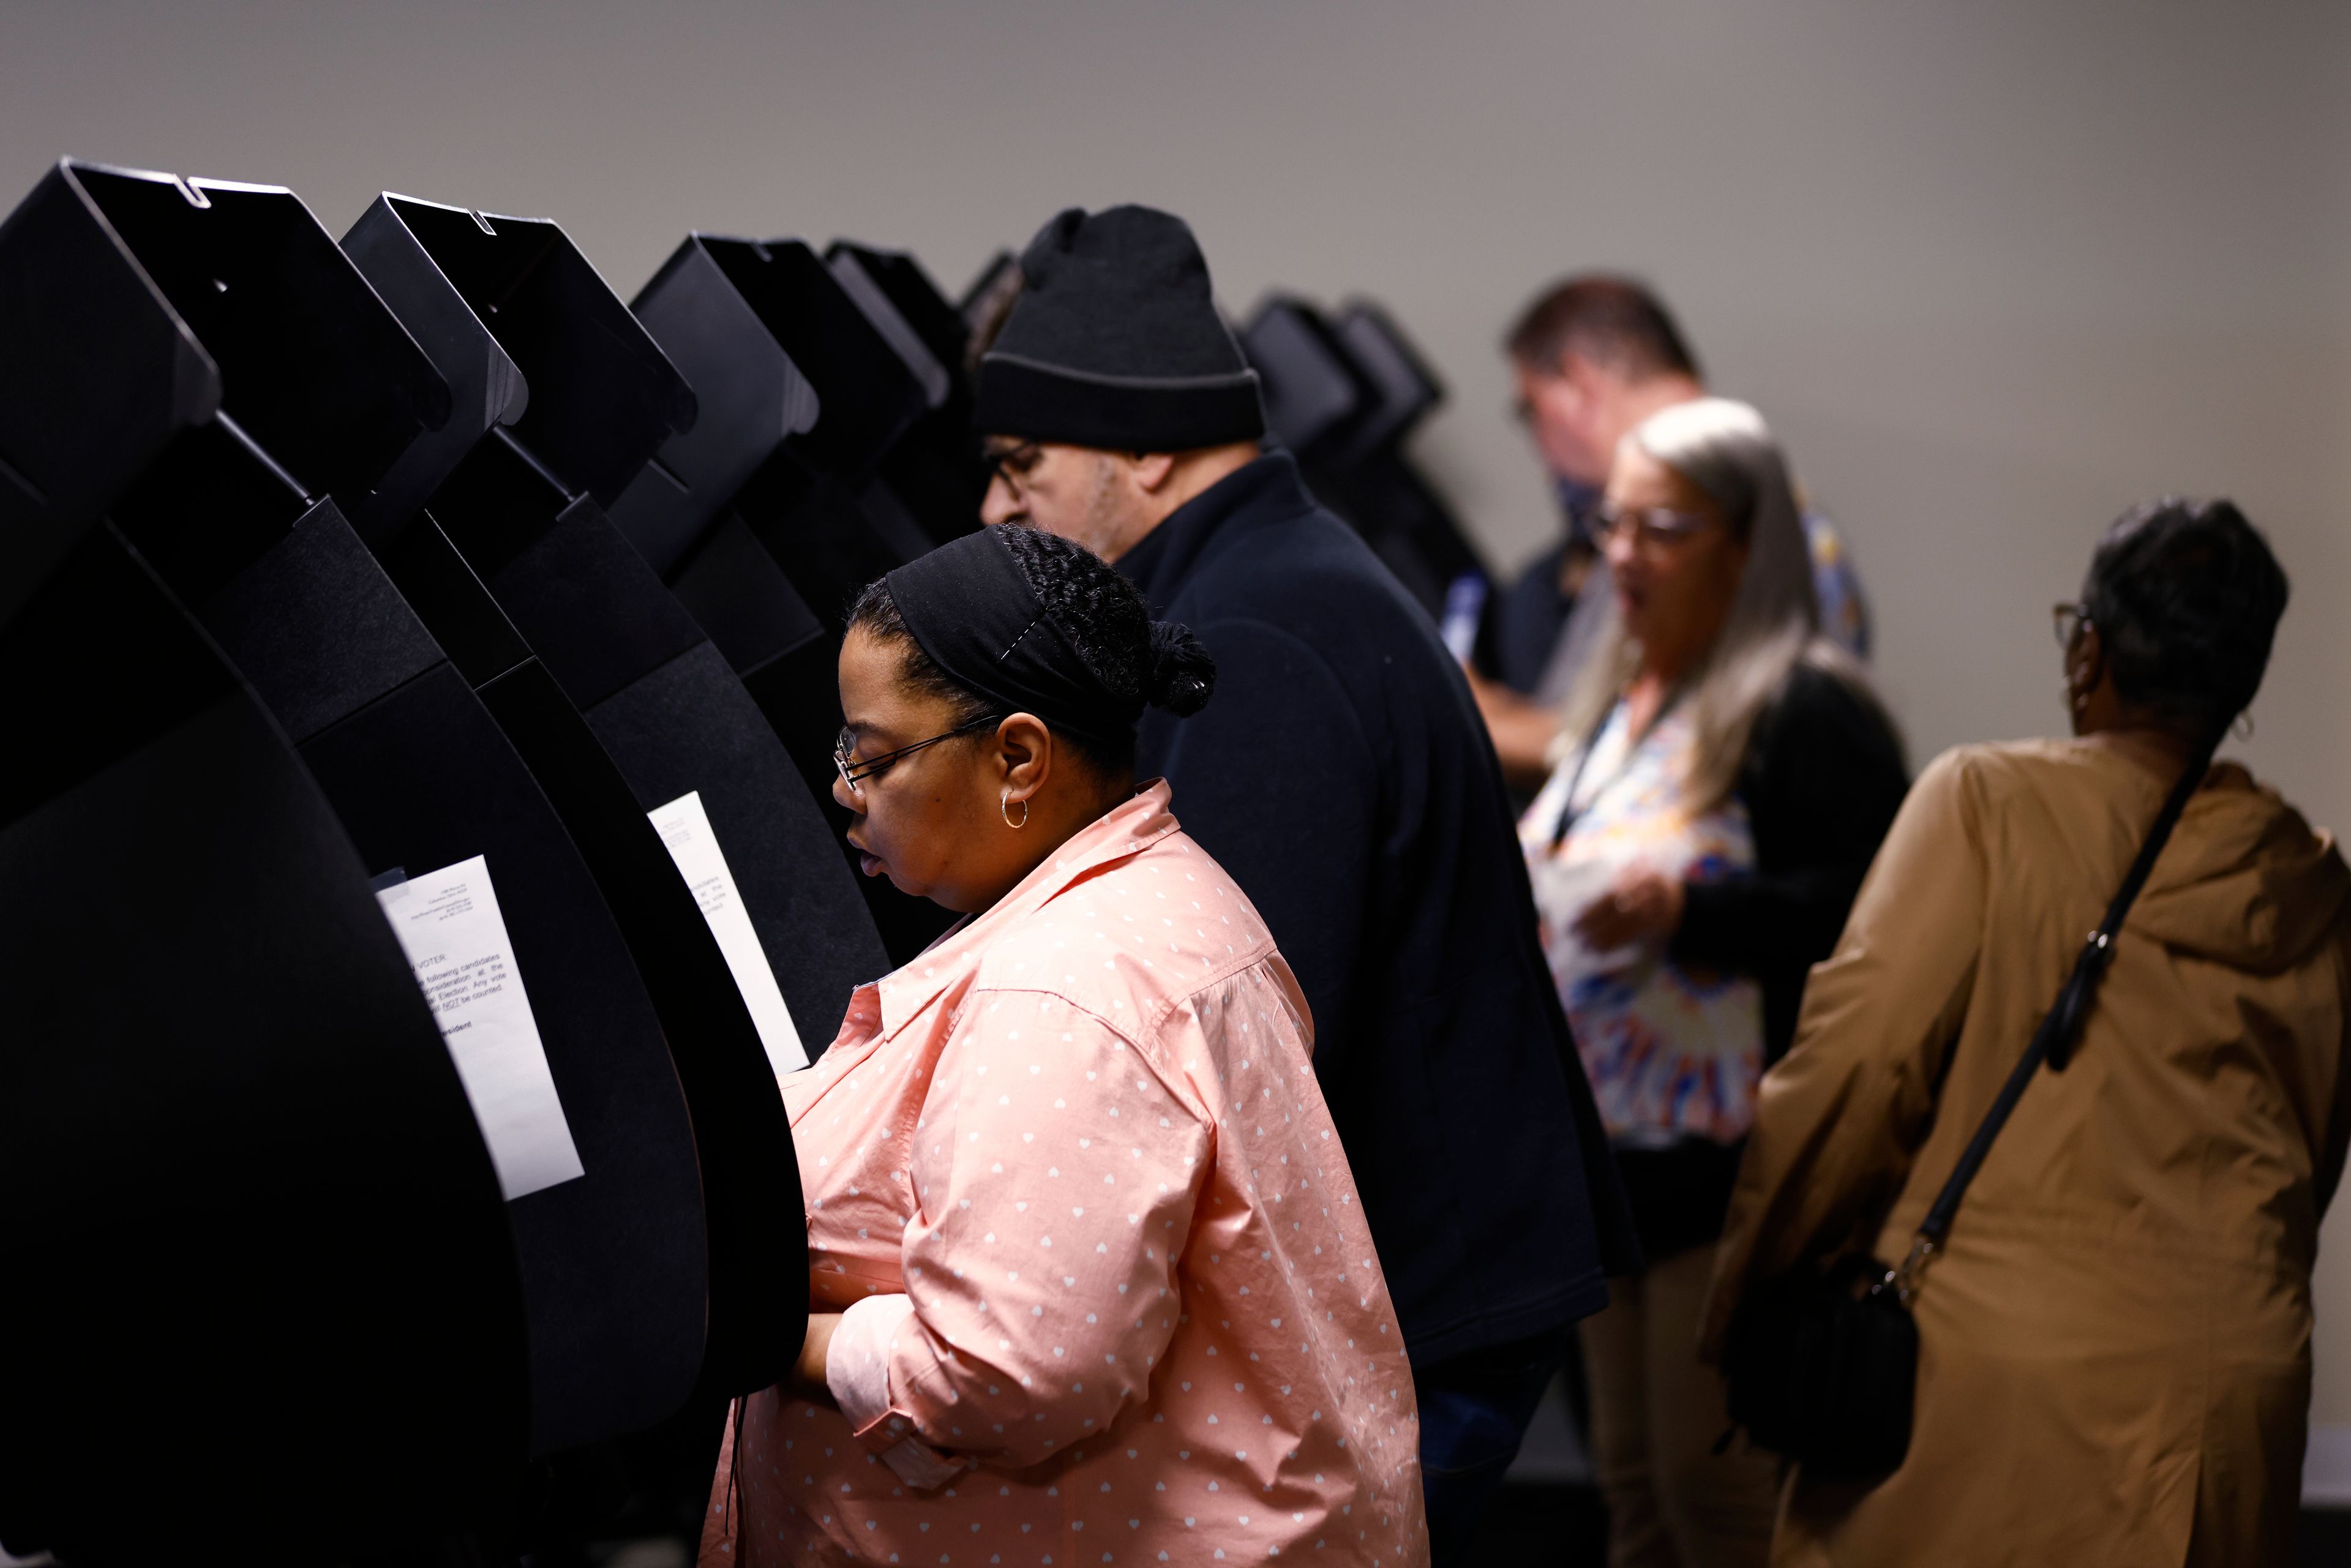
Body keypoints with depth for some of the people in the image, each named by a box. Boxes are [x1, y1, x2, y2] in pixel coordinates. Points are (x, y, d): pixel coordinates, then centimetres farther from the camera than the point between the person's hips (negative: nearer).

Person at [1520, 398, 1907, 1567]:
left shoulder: (1806, 708, -13)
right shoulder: (1625, 700, 16)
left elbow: (1863, 913, -22)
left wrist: (1684, 907, -29)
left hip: (1730, 1167, -9)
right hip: (1613, 1161, 9)